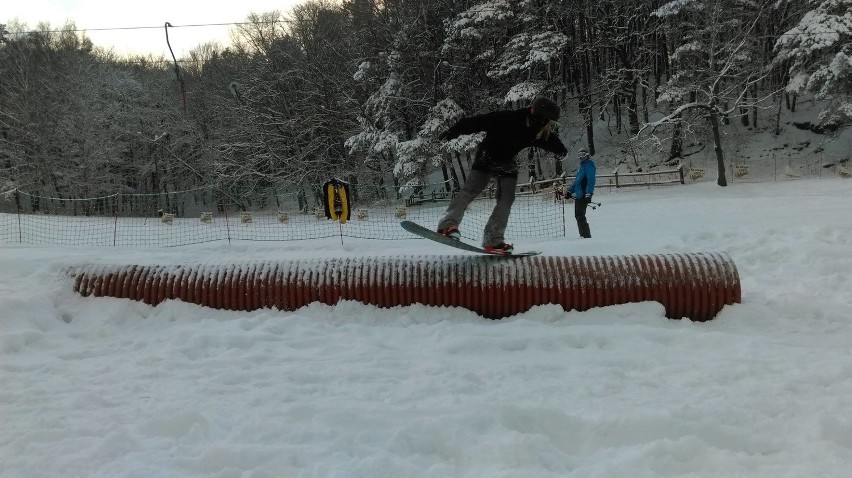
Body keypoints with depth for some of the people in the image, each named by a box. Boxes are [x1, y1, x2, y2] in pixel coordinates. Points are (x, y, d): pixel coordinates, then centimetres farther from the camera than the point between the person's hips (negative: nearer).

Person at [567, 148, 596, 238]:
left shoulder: (589, 165, -9)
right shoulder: (582, 165, 20)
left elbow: (591, 181, -18)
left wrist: (588, 194, -25)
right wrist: (570, 191, 30)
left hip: (583, 196, -10)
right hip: (578, 195, 10)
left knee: (580, 216, -11)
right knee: (578, 215, 12)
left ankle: (586, 235, -8)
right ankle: (583, 234, 17)